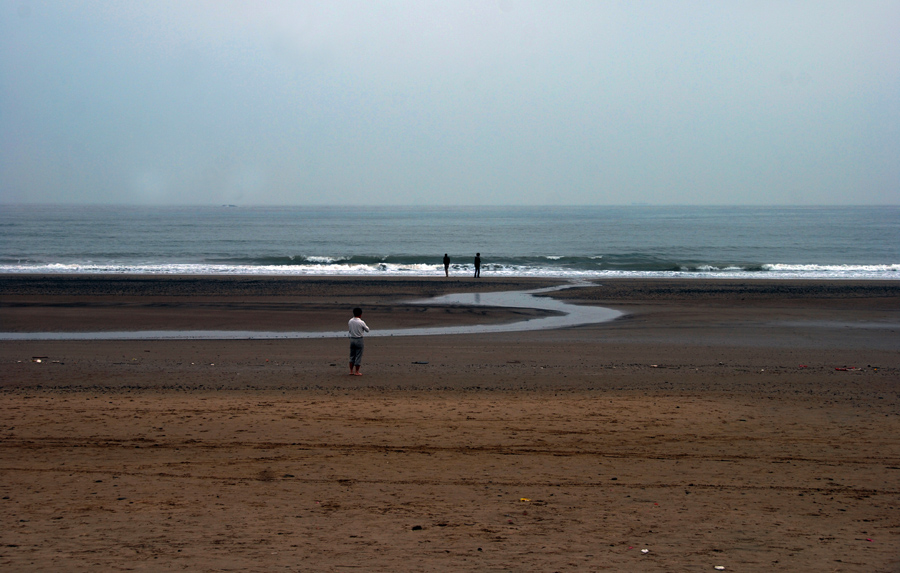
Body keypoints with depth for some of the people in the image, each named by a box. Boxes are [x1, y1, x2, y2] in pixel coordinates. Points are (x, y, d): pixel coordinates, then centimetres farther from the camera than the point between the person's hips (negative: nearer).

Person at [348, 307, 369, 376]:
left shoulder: (350, 321, -1)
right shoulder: (361, 322, -15)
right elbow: (367, 330, -2)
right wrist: (365, 326, 13)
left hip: (352, 339, 5)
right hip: (359, 340, -5)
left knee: (352, 356, 15)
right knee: (358, 356, 2)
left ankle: (351, 371, 17)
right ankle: (357, 372, 5)